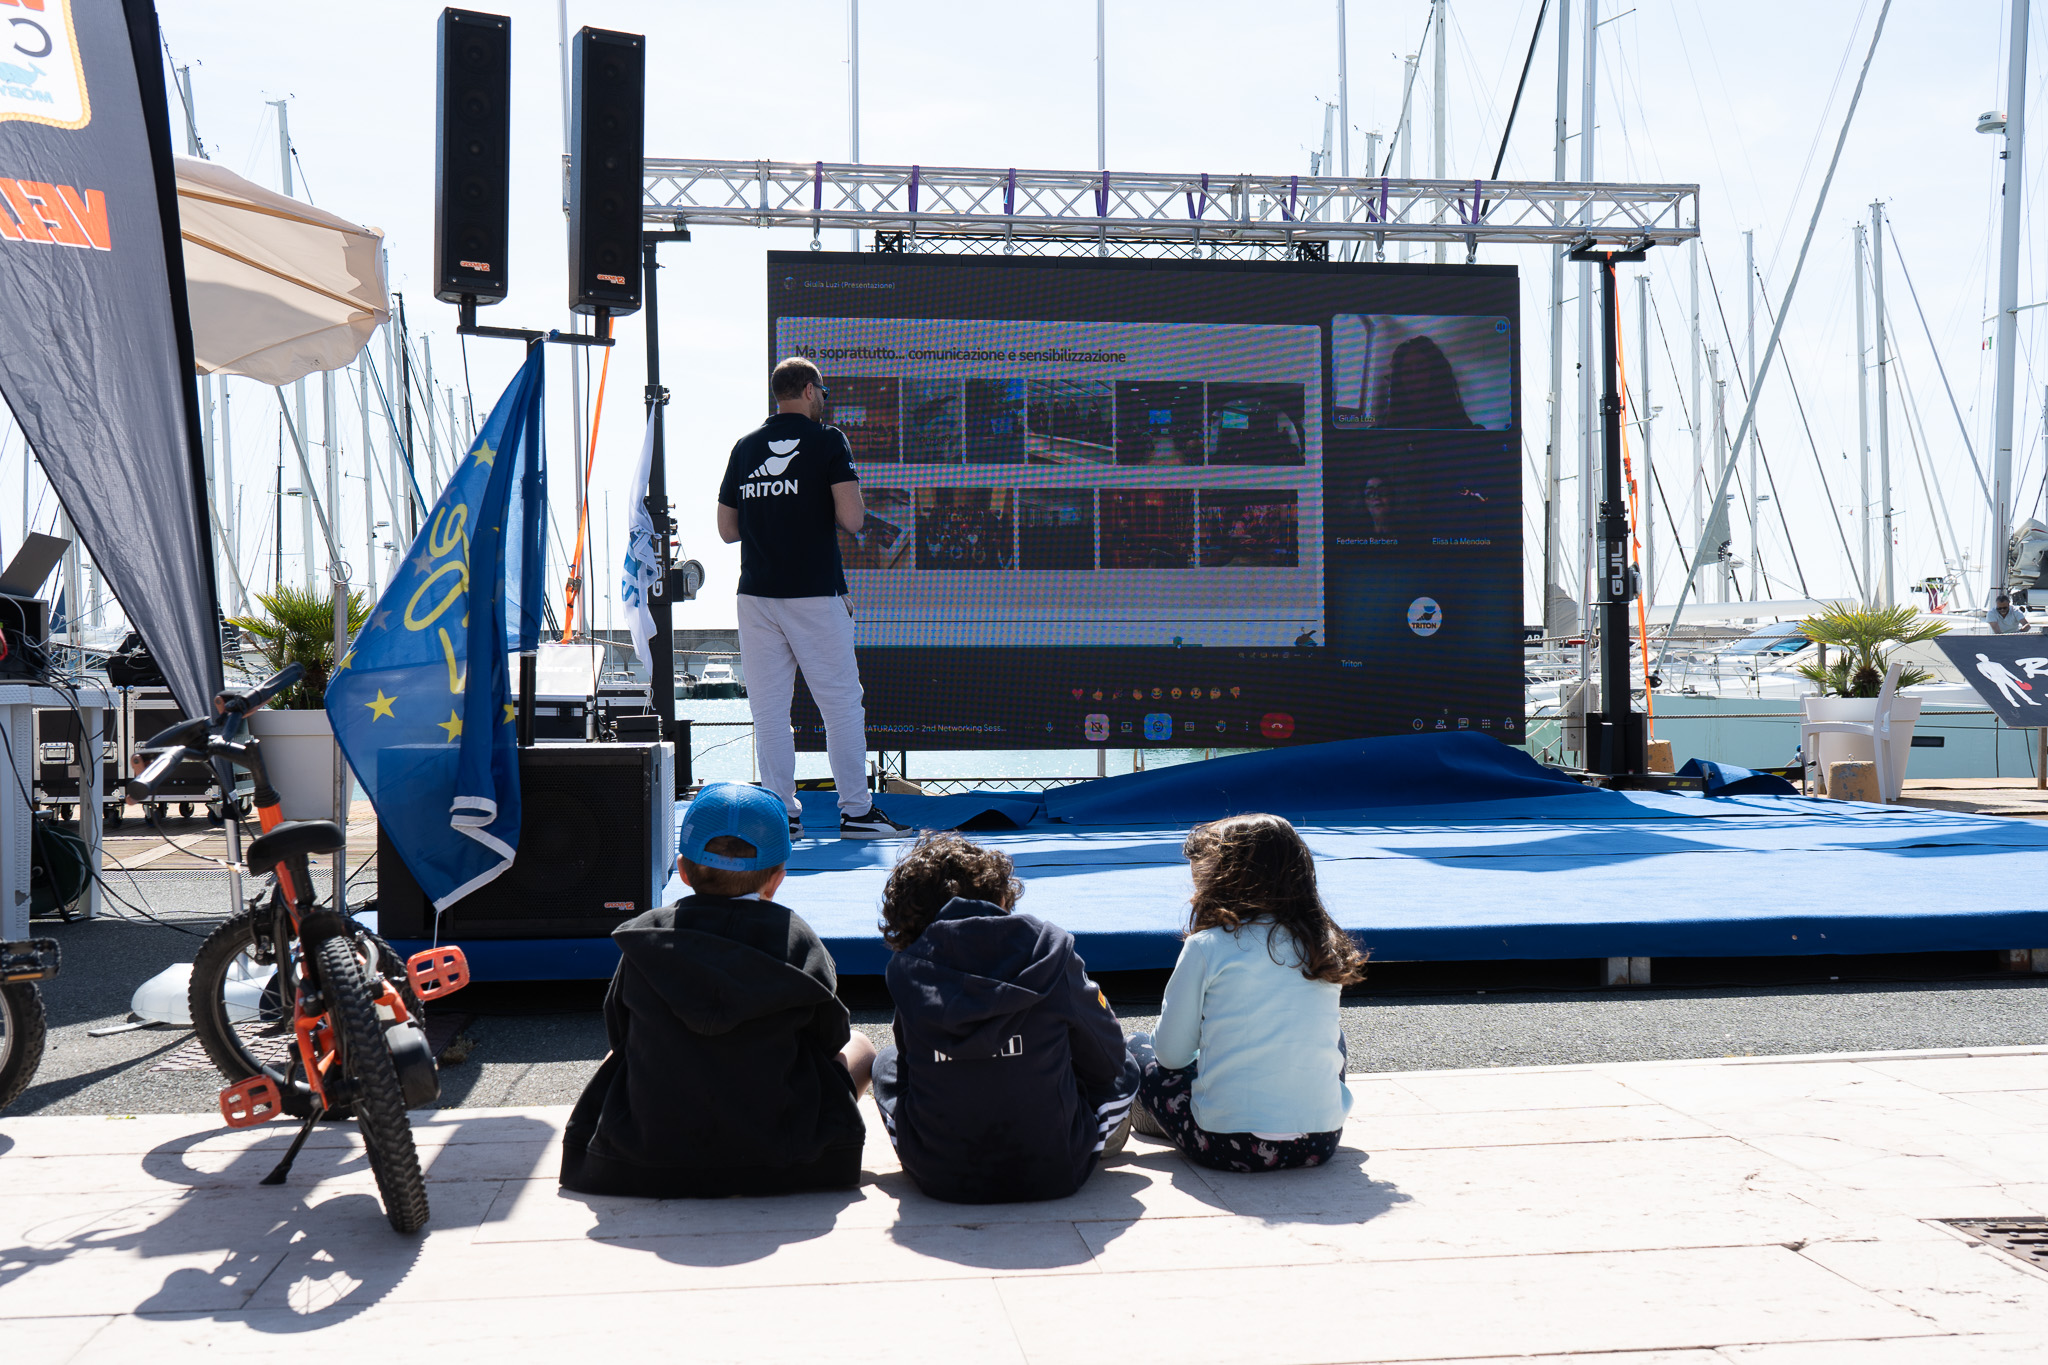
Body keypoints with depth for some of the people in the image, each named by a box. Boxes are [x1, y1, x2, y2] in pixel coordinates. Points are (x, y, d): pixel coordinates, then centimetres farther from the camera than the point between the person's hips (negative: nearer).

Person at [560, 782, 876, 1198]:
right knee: (860, 1047, 21)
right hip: (775, 1158, -2)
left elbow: (619, 1035, 9)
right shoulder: (795, 938, -8)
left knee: (617, 1056, 34)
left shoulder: (640, 936, -4)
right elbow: (832, 1039, 5)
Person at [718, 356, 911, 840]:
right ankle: (856, 810, 7)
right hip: (815, 593, -4)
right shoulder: (827, 440, -2)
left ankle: (782, 813, 7)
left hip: (756, 595, 5)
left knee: (768, 709, 6)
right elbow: (852, 520, -13)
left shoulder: (745, 446, 12)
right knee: (841, 703, 4)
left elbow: (727, 530, 14)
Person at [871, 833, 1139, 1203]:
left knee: (888, 1061, 30)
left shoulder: (906, 968, -6)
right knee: (1125, 1069, 26)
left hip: (940, 1180, 1)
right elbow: (1106, 1061, 1)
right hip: (1053, 1174, -1)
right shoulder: (1049, 949, -9)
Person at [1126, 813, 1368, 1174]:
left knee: (1137, 1048, 21)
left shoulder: (1206, 947, -8)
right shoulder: (1326, 948, 4)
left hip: (1228, 1146, -3)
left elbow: (1171, 1053, -1)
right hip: (1323, 1141, 3)